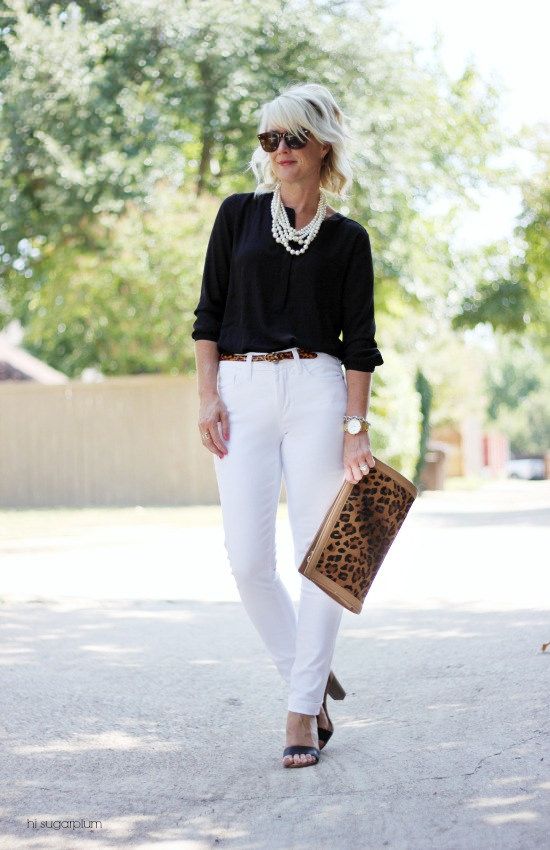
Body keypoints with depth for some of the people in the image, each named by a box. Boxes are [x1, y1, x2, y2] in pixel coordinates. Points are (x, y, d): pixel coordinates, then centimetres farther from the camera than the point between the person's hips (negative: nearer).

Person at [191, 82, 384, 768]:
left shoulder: (347, 239, 7)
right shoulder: (239, 214, 10)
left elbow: (359, 344, 3)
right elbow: (209, 312, 9)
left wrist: (356, 427, -6)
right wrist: (208, 396, -1)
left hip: (316, 389, -1)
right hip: (241, 390, 1)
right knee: (248, 559, -4)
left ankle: (303, 710, 7)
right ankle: (309, 676, 17)